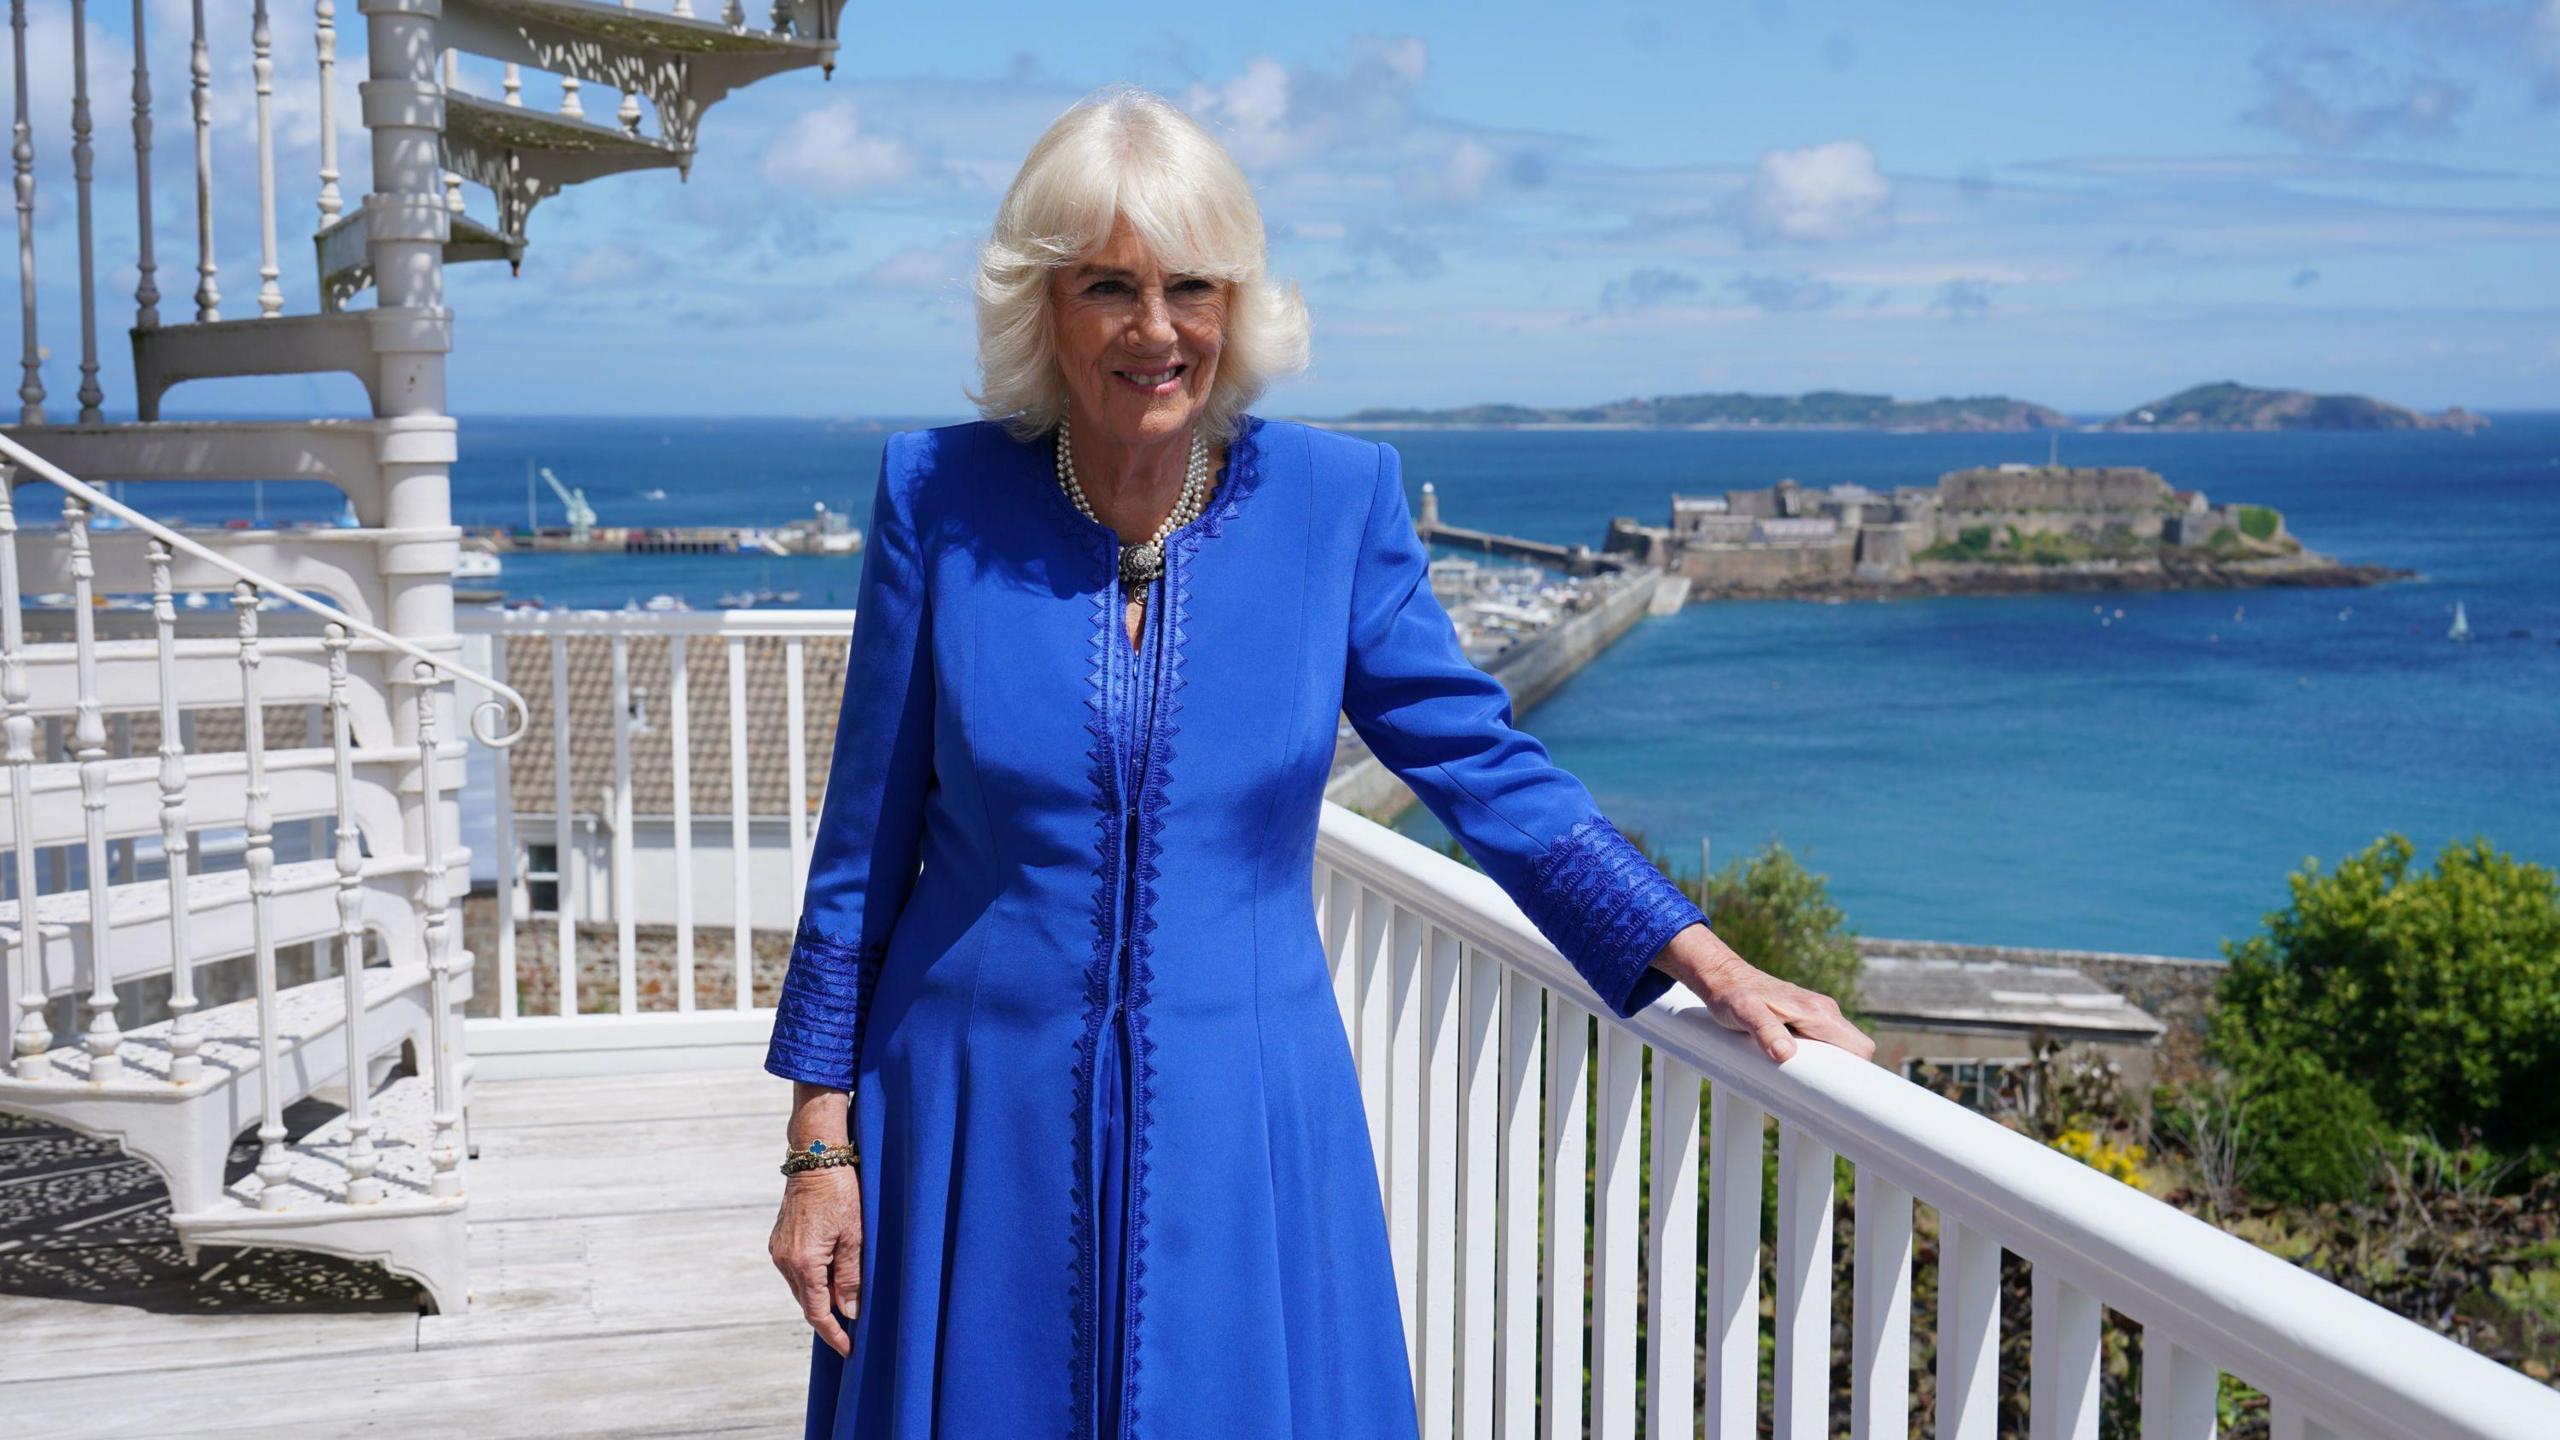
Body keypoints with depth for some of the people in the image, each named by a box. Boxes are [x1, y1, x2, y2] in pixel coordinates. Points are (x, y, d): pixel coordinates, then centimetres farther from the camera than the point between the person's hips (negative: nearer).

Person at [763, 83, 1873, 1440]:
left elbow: (1486, 768, 1)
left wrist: (1714, 970, -6)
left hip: (1239, 1126, 1)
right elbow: (866, 835, -1)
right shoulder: (941, 497, -6)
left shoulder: (1335, 497, -4)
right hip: (983, 1122, 0)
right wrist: (821, 1142, -1)